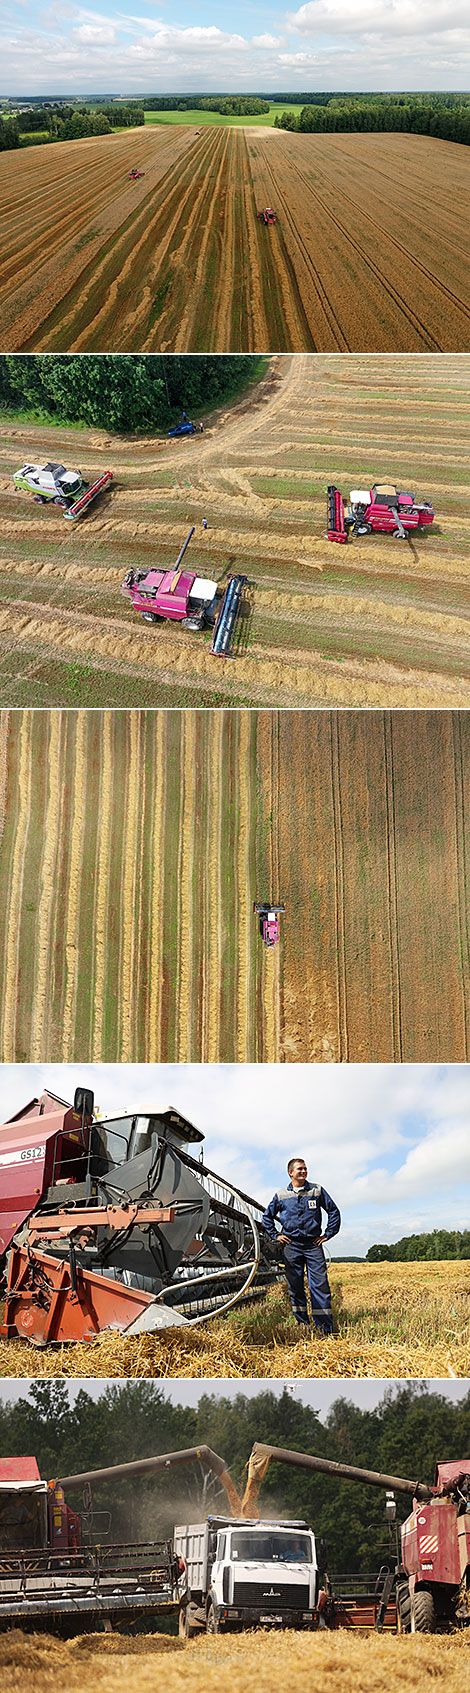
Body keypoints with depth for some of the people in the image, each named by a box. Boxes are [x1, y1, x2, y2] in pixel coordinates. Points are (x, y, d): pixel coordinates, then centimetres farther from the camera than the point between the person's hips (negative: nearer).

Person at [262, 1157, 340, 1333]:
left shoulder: (317, 1191, 5)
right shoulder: (281, 1195, 7)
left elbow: (334, 1211, 12)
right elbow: (267, 1216, 20)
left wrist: (328, 1234, 6)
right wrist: (275, 1235, 10)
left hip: (313, 1244, -1)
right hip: (291, 1246, 1)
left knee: (320, 1284, -7)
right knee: (295, 1287, 3)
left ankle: (325, 1328, -7)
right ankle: (302, 1325, 11)